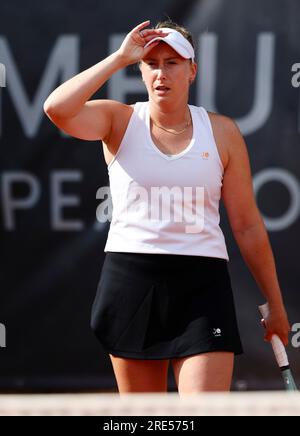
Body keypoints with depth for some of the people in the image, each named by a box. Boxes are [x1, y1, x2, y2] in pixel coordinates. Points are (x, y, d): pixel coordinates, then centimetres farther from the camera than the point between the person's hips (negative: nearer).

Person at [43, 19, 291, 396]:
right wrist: (120, 58, -13)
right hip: (129, 278, 1)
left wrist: (275, 305, 10)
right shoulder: (119, 121, 4)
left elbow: (247, 226, 9)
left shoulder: (222, 132, 5)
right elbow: (57, 108, -18)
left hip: (202, 283, -1)